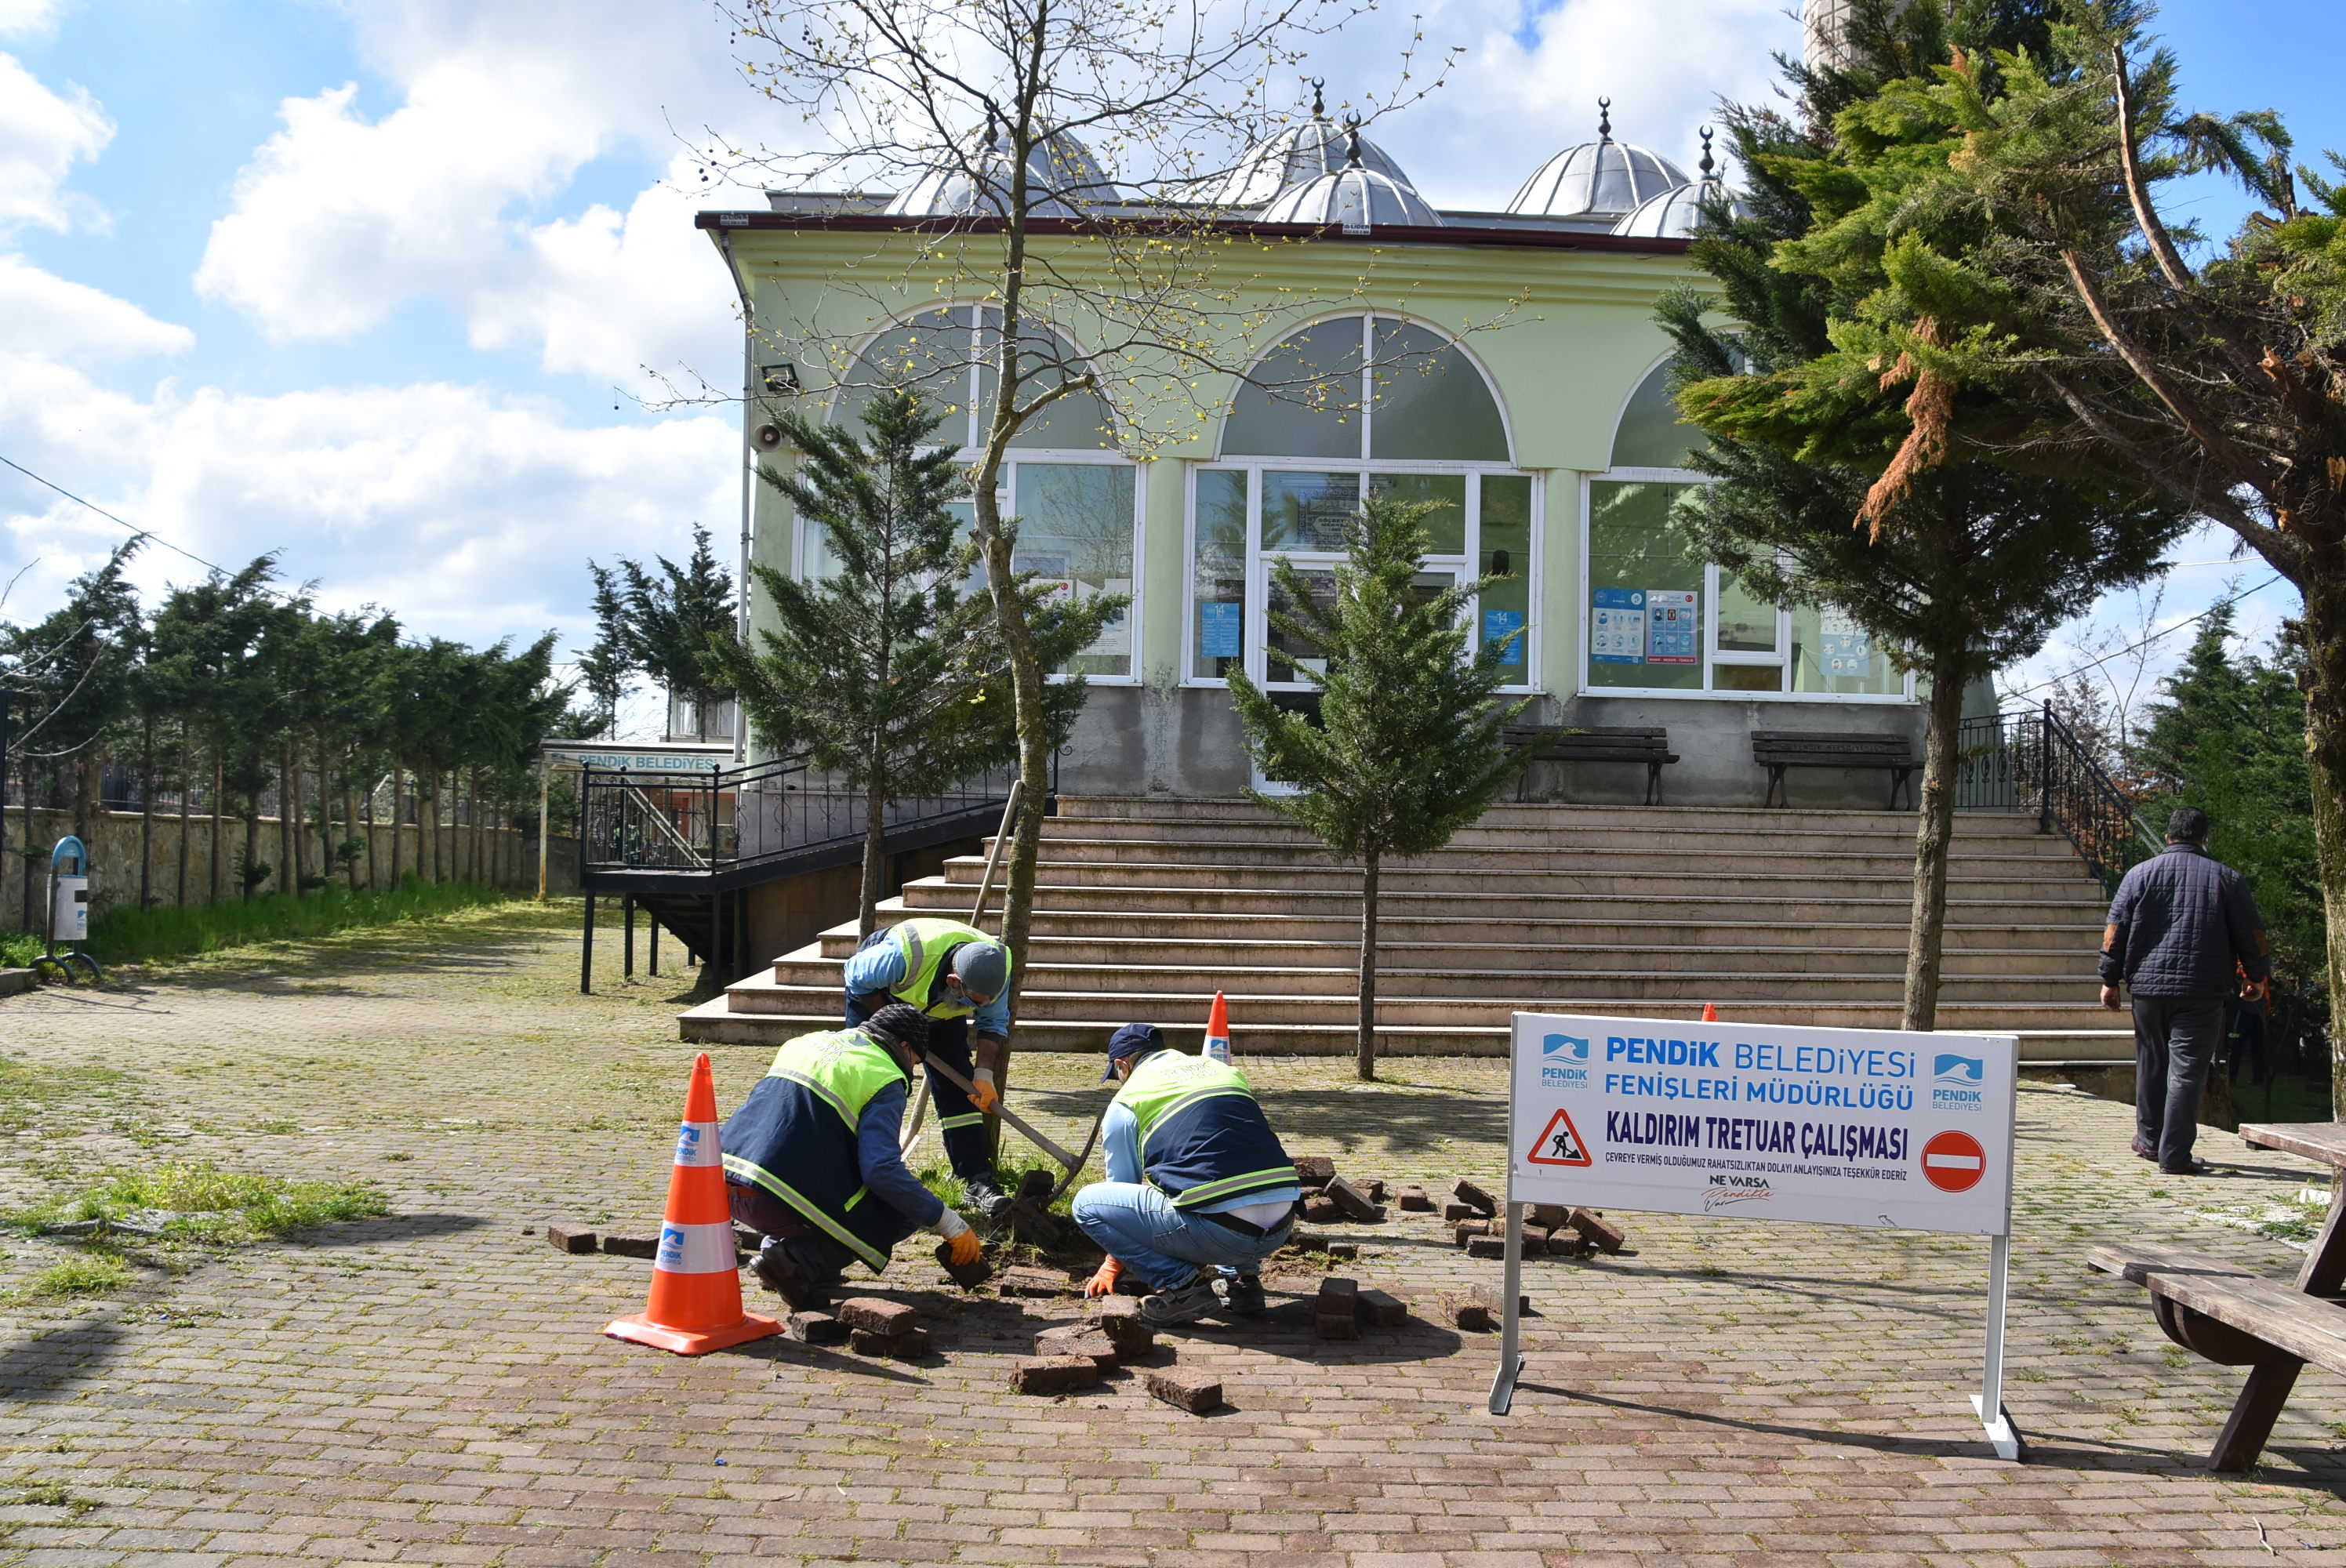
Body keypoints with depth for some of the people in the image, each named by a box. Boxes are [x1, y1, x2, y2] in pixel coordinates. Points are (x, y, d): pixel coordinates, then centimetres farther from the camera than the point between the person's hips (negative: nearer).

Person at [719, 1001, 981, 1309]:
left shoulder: (807, 1042, 22)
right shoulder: (884, 1078, -2)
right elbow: (881, 1170, -14)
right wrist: (953, 1226, -7)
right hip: (774, 1202, -8)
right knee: (908, 1211, 6)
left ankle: (776, 1243, 15)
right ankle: (797, 1259, -7)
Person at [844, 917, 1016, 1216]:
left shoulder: (998, 969, -31)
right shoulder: (902, 956, -44)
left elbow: (993, 1023, -14)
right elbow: (856, 978, -23)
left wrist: (984, 1074, -26)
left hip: (940, 1006, 3)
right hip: (876, 994, -3)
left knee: (956, 1087, -7)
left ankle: (978, 1181, -7)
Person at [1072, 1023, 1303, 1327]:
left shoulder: (1125, 1102, 10)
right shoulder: (1228, 1070, 24)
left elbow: (1123, 1185, 19)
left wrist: (1113, 1266, 37)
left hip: (1220, 1231, -6)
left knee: (1087, 1204, 8)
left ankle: (1182, 1283, 0)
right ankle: (1241, 1277, 21)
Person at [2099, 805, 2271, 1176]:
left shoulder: (2141, 874, 3)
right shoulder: (2226, 879, 1)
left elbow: (2115, 931, 2)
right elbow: (2252, 936, 5)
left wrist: (2110, 980, 10)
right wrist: (2258, 977, 21)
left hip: (2148, 987, 2)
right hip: (2203, 992, -2)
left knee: (2151, 1065, 16)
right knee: (2187, 1071, -3)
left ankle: (2149, 1140, 28)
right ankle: (2174, 1156, -5)